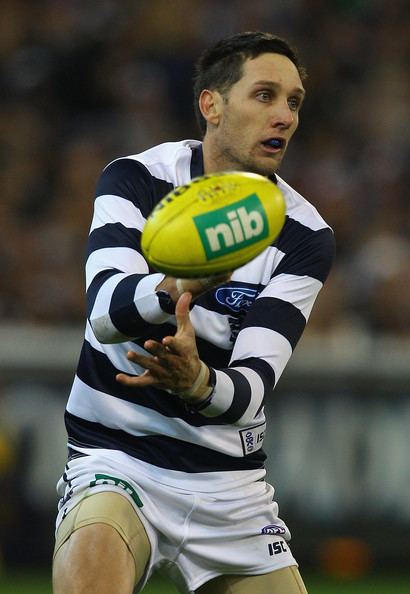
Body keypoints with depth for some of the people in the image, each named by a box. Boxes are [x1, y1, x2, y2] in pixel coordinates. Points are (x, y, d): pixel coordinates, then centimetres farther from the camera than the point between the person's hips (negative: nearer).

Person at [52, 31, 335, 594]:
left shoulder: (306, 236, -3)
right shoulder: (136, 179, -5)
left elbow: (253, 386, -15)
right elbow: (105, 309, -24)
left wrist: (199, 382, -39)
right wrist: (181, 287, -46)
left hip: (230, 482, 3)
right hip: (116, 457, -3)